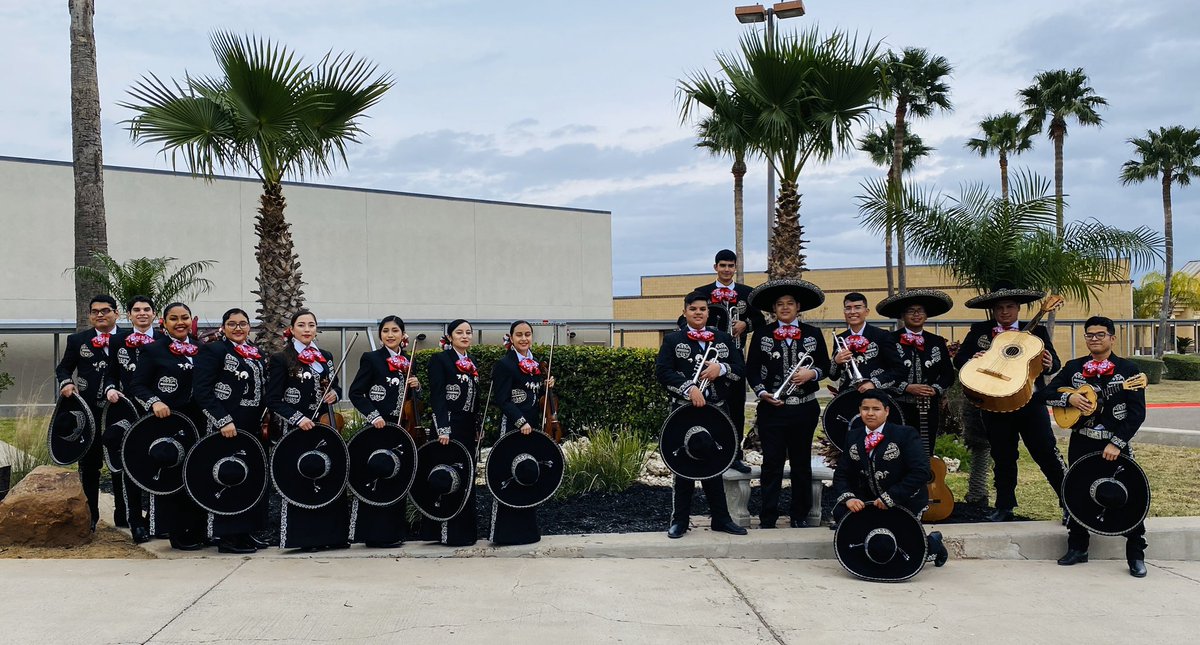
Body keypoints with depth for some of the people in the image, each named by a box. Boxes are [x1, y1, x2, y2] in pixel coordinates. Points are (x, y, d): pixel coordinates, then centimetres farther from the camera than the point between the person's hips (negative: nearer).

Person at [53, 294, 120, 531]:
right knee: (88, 464, 9)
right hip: (87, 412, 2)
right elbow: (63, 368, 11)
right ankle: (90, 516, 21)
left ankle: (123, 514, 21)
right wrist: (66, 383, -9)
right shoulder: (77, 340, 6)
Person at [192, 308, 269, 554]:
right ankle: (227, 537, 1)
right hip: (225, 428, -7)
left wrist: (263, 422, 11)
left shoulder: (258, 355, 16)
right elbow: (201, 391, -14)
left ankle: (244, 532, 18)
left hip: (252, 429, 8)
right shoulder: (212, 351, -5)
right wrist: (223, 421, -20)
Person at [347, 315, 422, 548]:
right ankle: (375, 534, 3)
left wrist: (416, 386, -3)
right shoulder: (371, 359, -5)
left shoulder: (408, 361, 12)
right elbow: (355, 393, -9)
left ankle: (393, 532, 20)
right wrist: (373, 415, -18)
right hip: (378, 428, -6)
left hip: (401, 428, 6)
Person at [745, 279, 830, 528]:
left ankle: (800, 516, 20)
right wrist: (763, 392, -13)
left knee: (802, 463, 9)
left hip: (805, 408, 1)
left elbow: (825, 367, 8)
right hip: (771, 407, -1)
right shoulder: (762, 334, 4)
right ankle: (767, 518, 7)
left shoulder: (813, 334, 7)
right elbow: (751, 369, 2)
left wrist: (811, 373, -13)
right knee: (772, 463, 0)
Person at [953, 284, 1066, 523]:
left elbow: (1054, 362, 6)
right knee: (1002, 458, 11)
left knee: (1046, 451, -5)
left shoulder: (1036, 331, 8)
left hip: (1031, 402, -2)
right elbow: (959, 359, 7)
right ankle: (1004, 507, 21)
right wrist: (973, 360, -16)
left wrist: (1050, 365, -18)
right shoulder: (979, 331, 10)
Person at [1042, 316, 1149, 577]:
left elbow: (1137, 412, -9)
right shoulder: (1073, 367, 7)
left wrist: (1116, 443, -17)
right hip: (1081, 444, 3)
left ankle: (1136, 555, 6)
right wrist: (1069, 398, -14)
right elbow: (1047, 393, 7)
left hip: (1116, 444, -3)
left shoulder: (1128, 369, -4)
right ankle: (1077, 548, 23)